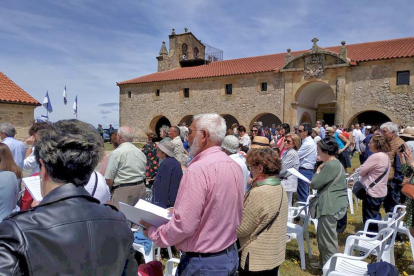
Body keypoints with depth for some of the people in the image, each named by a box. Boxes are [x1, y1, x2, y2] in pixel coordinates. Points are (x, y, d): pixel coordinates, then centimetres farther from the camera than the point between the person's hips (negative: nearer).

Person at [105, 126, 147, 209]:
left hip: (123, 190, -6)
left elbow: (109, 179, -11)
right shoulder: (141, 152, 9)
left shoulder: (116, 153, -10)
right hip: (141, 188, 6)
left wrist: (110, 190, 6)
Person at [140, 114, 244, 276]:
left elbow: (184, 225, -26)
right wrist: (177, 210, 15)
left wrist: (152, 233, -9)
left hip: (203, 262, -8)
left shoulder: (198, 170, -25)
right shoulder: (235, 166, 2)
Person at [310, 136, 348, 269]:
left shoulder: (330, 165, -21)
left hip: (330, 207, -11)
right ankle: (324, 262, 36)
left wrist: (318, 171, -3)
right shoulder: (335, 163, 13)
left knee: (328, 239, 1)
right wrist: (314, 182, 7)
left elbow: (314, 184, -17)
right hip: (332, 205, 11)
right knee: (322, 236, 22)